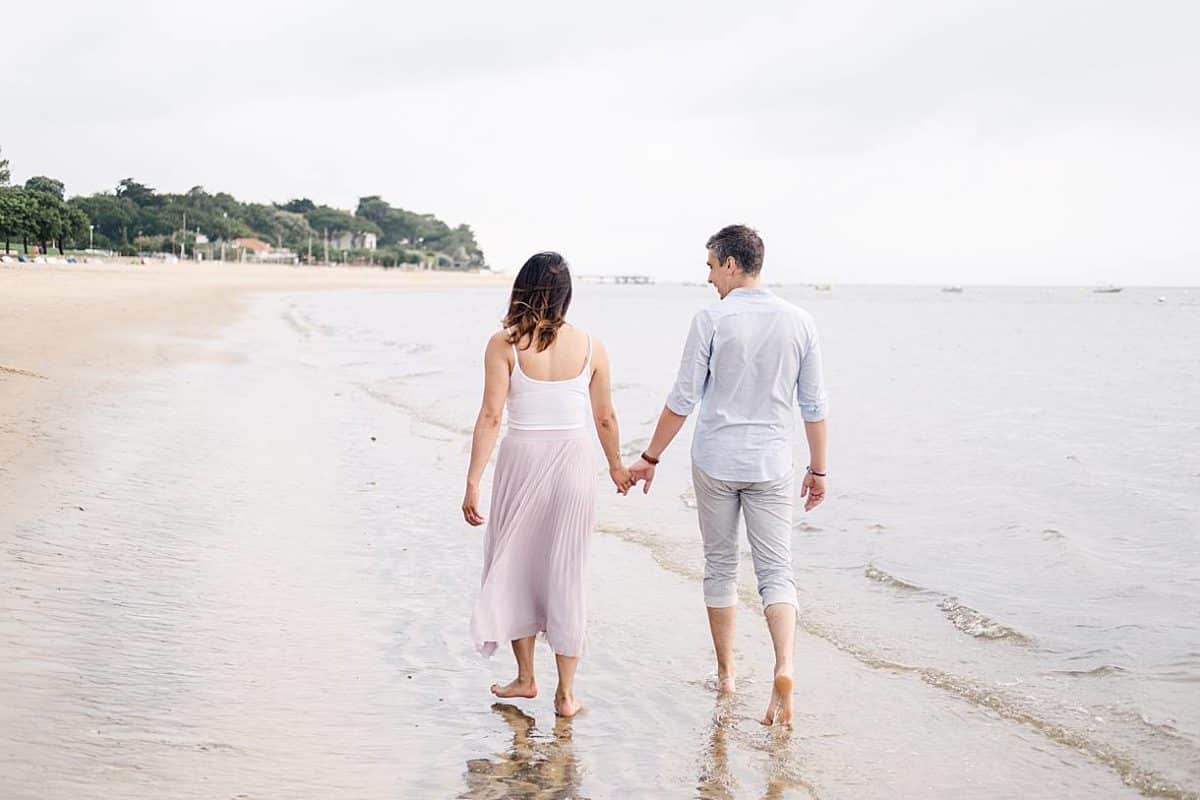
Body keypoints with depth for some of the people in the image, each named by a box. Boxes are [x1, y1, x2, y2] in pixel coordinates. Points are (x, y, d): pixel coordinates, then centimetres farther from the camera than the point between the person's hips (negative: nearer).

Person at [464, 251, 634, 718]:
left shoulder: (504, 345, -7)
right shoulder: (590, 346, 0)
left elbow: (490, 416, -12)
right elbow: (605, 418, 7)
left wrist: (473, 482, -9)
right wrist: (616, 466, 23)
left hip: (521, 461, -1)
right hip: (573, 463, 2)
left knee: (515, 566, 16)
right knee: (567, 573, 9)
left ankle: (525, 677, 26)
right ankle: (566, 693, 12)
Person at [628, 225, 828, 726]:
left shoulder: (711, 320, -7)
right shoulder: (798, 323, 2)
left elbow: (683, 399, -6)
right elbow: (814, 405, 5)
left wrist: (650, 457, 4)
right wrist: (818, 469, 15)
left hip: (715, 463, -1)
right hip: (771, 466, 2)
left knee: (720, 567, 13)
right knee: (776, 571, 2)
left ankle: (726, 674, 21)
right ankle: (784, 670, -19)